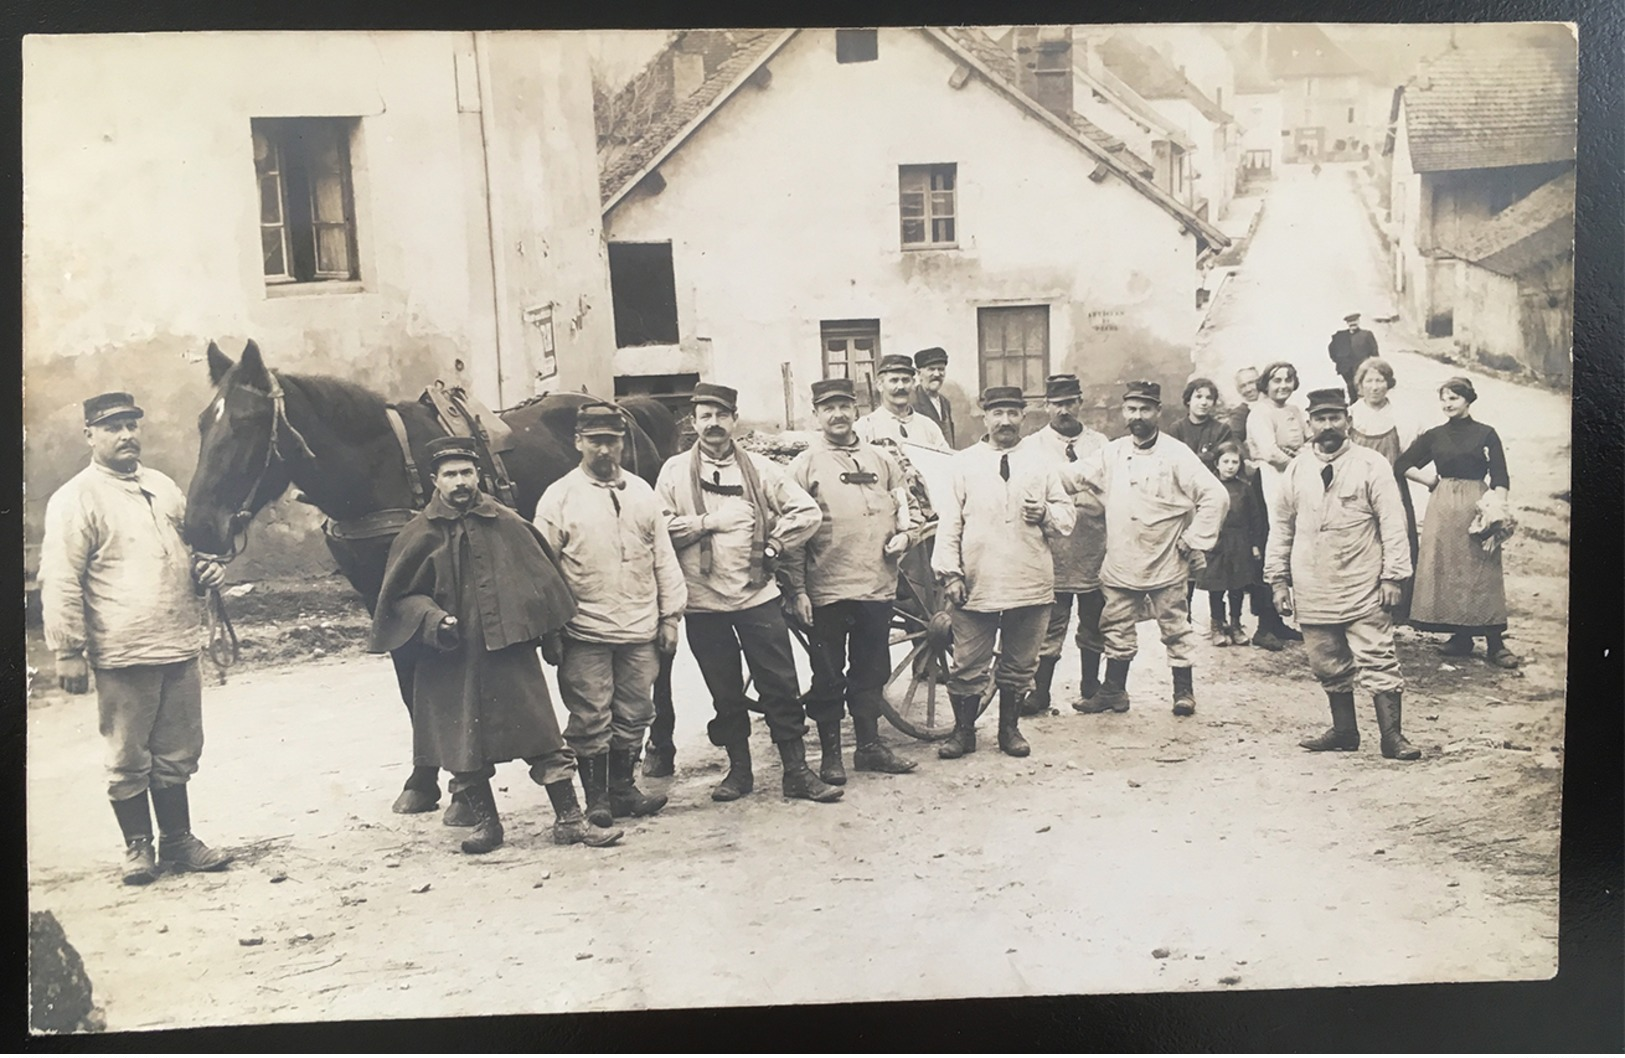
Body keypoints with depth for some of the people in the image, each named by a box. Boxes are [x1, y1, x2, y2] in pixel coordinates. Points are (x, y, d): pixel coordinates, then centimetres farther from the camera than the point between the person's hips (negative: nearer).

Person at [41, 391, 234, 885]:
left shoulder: (163, 487, 13)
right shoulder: (75, 499, -6)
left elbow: (188, 547, 27)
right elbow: (59, 583, -10)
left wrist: (206, 571, 5)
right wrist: (68, 651, -13)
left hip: (180, 648, 6)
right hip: (124, 658, -6)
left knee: (177, 756, 14)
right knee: (129, 761, 7)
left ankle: (178, 841, 27)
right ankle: (138, 848, 21)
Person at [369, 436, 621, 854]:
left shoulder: (508, 525, 3)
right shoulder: (419, 535, 0)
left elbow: (540, 581, 10)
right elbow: (400, 595, 4)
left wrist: (550, 638, 10)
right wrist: (431, 619, -15)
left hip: (511, 650, 0)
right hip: (451, 661, 0)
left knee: (544, 736, -1)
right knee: (463, 745, 8)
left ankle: (569, 819, 9)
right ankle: (486, 823, 25)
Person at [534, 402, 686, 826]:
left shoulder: (641, 491, 9)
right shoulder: (559, 496, -2)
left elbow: (663, 557, 11)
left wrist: (670, 616, 7)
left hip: (640, 630, 4)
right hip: (586, 633, -3)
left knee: (634, 714, 11)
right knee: (590, 719, 3)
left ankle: (623, 788, 26)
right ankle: (596, 797, 17)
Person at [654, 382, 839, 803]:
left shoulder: (761, 469, 6)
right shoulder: (675, 471, 4)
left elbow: (807, 512, 5)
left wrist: (773, 547, -2)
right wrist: (706, 523, -12)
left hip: (758, 595, 0)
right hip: (703, 601, 0)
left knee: (781, 686, 1)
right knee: (725, 693, 10)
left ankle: (797, 771, 10)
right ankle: (739, 770, 23)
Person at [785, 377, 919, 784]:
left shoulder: (881, 460, 10)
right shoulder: (804, 465, -1)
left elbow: (903, 502, 21)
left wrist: (904, 533, -1)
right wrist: (798, 590, -7)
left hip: (878, 585, 4)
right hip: (826, 591, -4)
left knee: (871, 671, 14)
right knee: (828, 677, 6)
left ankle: (870, 746, 27)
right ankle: (830, 754, 18)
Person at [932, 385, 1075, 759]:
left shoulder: (1039, 464, 11)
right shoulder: (964, 463, 4)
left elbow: (1068, 513, 14)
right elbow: (949, 523, 0)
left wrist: (1047, 514, -9)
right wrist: (949, 573, -8)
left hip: (1030, 585, 2)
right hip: (976, 585, -2)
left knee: (1020, 666, 13)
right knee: (967, 667, 3)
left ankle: (1010, 728, 28)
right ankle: (963, 731, 18)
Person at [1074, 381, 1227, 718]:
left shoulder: (1176, 455, -9)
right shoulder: (1111, 453, 6)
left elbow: (1214, 495, -11)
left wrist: (1195, 541, -11)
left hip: (1166, 563, -4)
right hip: (1120, 562, 4)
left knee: (1175, 630, 7)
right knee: (1116, 629, 12)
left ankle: (1184, 691, 20)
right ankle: (1113, 691, 24)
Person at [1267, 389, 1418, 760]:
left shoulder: (1371, 465, -2)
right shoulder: (1298, 468, 8)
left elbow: (1392, 523, -4)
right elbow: (1281, 525, 13)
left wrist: (1393, 576, -9)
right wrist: (1278, 579, 10)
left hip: (1363, 588, -4)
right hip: (1313, 590, 4)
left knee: (1377, 661, -4)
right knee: (1328, 665, 11)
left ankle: (1392, 736, 3)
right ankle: (1344, 731, 25)